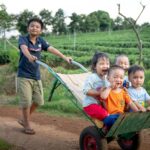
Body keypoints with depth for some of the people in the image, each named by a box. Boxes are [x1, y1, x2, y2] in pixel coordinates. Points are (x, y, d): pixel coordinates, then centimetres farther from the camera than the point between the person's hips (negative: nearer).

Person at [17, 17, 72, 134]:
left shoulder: (40, 41, 4)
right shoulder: (23, 39, -10)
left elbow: (51, 49, -5)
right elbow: (24, 48, -32)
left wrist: (64, 57, -16)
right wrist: (29, 56, -53)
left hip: (36, 76, 5)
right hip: (24, 76, -5)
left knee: (38, 101, 9)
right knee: (26, 101, -4)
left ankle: (24, 119, 29)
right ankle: (27, 125, 15)